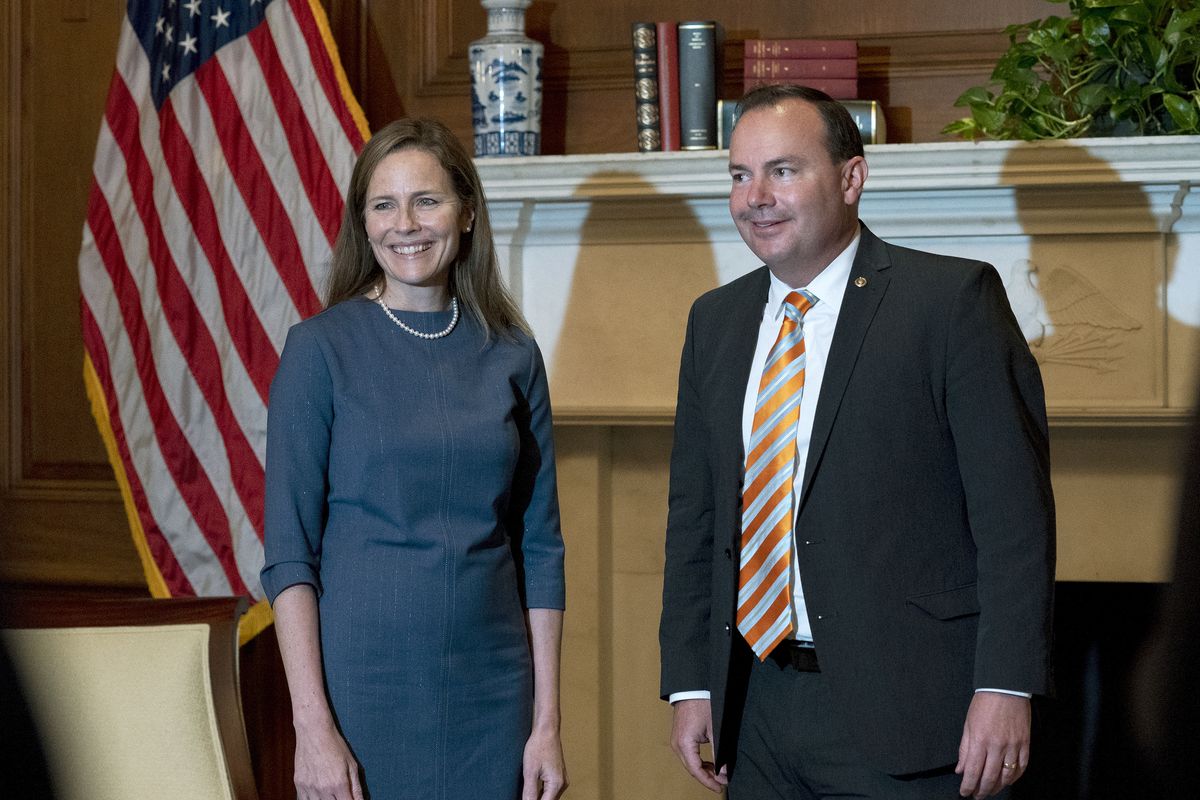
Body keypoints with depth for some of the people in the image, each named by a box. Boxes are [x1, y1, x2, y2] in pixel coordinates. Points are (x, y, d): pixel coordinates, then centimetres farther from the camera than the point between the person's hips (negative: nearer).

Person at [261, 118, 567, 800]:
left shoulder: (512, 355, 4)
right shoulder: (322, 348, -4)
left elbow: (540, 547, 7)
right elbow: (289, 551, -6)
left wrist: (548, 723, 2)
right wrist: (312, 725, -13)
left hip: (491, 692, 3)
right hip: (364, 686, -3)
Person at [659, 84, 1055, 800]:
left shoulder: (953, 299, -6)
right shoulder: (716, 321, 12)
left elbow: (1014, 506, -10)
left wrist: (1006, 688, -16)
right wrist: (690, 685, 9)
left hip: (902, 713, -5)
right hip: (756, 707, 5)